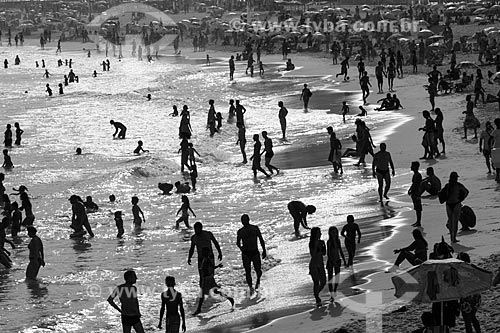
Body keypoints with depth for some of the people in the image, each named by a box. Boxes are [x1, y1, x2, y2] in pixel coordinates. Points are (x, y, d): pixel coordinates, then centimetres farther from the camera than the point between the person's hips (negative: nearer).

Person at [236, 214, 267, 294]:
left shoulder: (255, 228, 4)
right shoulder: (240, 231, 3)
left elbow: (261, 240, 9)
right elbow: (238, 242, 16)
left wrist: (264, 250, 7)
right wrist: (240, 247, -1)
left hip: (255, 252, 0)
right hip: (246, 254, 0)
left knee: (258, 270, -6)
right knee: (248, 271, -3)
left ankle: (258, 280, 23)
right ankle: (250, 287, 7)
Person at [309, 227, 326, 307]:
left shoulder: (320, 242, 5)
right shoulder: (311, 243, -12)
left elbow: (324, 253, 10)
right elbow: (312, 254, -19)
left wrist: (323, 245, -6)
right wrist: (316, 245, -25)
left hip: (320, 264, 6)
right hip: (313, 265, -6)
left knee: (323, 282, 6)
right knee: (316, 283, -3)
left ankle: (316, 294, 31)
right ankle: (317, 301, 5)